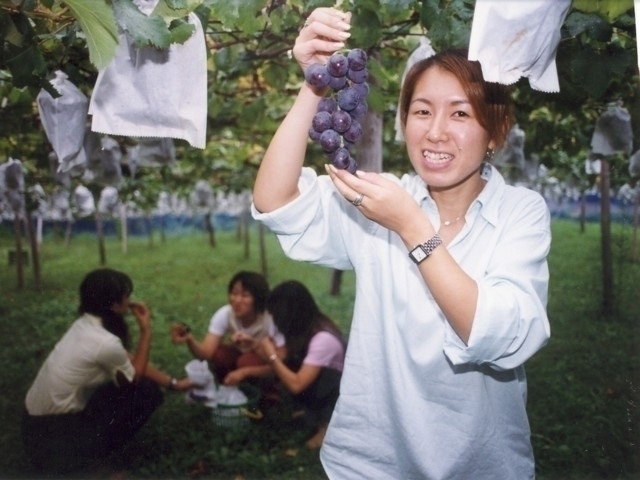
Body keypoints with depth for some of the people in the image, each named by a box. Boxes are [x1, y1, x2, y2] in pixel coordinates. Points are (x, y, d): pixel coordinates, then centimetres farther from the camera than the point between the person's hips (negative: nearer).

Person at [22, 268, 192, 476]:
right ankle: (93, 452, 5)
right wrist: (146, 330, -2)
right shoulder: (105, 342, -24)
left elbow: (130, 361, 11)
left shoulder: (85, 324, 3)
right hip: (54, 436, -8)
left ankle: (92, 442, 15)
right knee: (147, 392, -5)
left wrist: (173, 383, 12)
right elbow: (137, 374, -4)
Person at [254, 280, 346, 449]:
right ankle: (316, 412, 5)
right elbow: (283, 364, 0)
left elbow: (296, 385, -35)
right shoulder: (305, 329, -5)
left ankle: (327, 424, -12)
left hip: (343, 393, -9)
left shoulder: (323, 339, -31)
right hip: (321, 385, 9)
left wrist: (272, 355, -25)